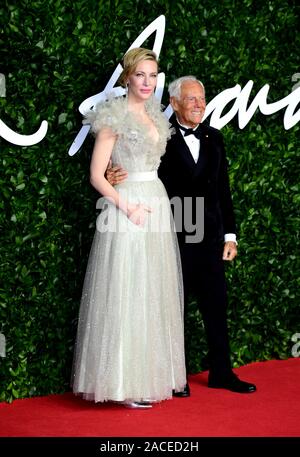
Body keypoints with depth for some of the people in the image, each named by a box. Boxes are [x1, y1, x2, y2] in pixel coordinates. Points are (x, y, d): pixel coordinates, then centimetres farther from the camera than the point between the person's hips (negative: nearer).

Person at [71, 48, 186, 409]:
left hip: (157, 206, 8)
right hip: (126, 209, -8)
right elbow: (96, 175, -11)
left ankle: (150, 376, 20)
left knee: (155, 295, 10)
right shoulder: (115, 116, -8)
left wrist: (154, 206, 8)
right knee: (125, 296, -5)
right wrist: (127, 207, -18)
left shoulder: (155, 115, 14)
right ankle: (124, 384, 3)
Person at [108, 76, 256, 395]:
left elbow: (223, 190, 13)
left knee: (216, 305, 10)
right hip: (174, 237, -5)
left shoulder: (213, 139, 11)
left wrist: (230, 235, 11)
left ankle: (221, 372, 23)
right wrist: (114, 177, -30)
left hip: (210, 237, 5)